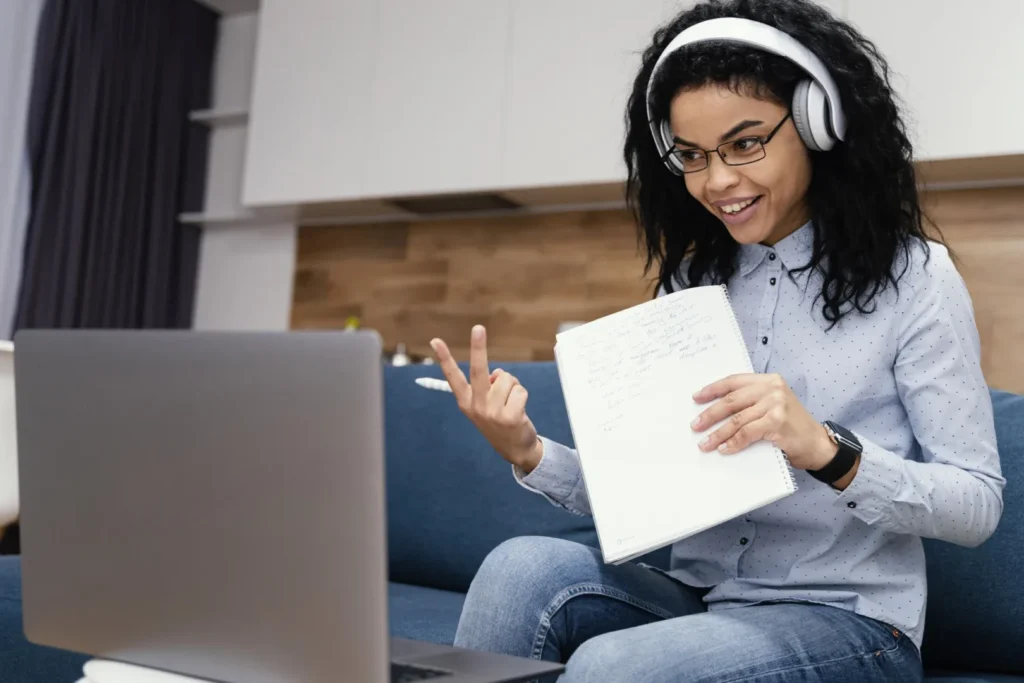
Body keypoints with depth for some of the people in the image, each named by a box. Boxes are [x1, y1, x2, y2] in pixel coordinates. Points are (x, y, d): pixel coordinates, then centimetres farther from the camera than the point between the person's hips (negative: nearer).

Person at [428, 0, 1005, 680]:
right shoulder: (690, 283, 10)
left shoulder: (912, 276, -4)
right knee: (525, 565, -25)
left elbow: (980, 505, -8)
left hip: (846, 621, -4)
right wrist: (531, 455, -12)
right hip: (697, 597, 4)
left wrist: (827, 451, -25)